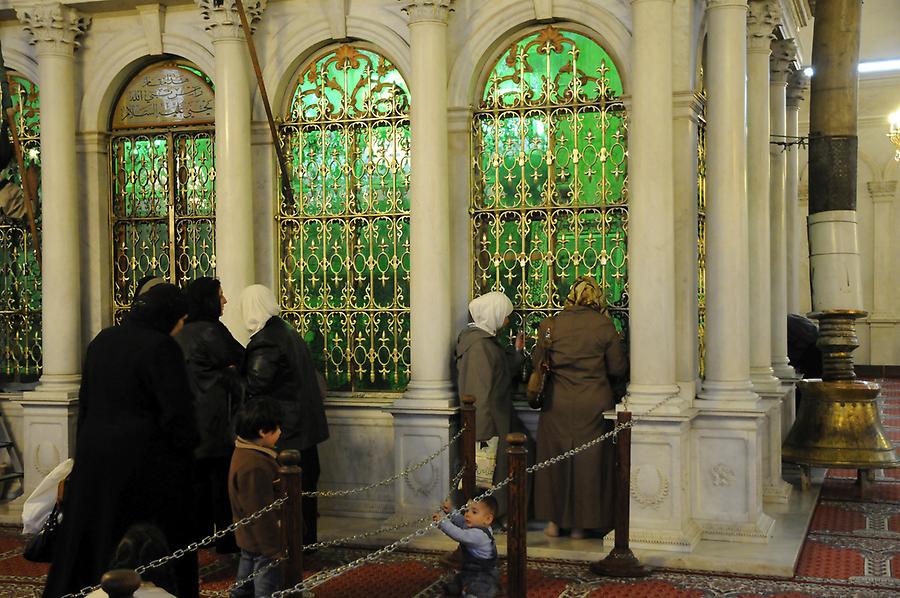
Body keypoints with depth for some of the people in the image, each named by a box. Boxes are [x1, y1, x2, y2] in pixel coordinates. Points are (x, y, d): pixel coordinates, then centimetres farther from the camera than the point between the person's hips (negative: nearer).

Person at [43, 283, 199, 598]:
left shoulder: (102, 340, 8)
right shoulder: (161, 347, -15)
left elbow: (85, 402, 14)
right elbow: (177, 412, -17)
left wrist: (87, 446, 20)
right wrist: (187, 450, -2)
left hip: (93, 453, 7)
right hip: (147, 460, -7)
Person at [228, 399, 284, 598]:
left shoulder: (243, 452, 2)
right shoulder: (255, 468, -31)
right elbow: (260, 512, -28)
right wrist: (273, 547, -21)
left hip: (248, 537, 10)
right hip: (263, 541, -10)